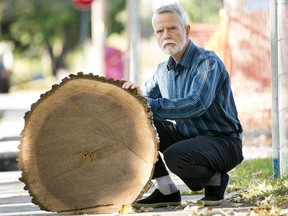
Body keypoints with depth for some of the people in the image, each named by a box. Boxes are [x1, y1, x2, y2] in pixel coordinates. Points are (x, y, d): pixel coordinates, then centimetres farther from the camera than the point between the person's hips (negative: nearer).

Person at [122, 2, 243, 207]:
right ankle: (166, 190, -3)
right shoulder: (163, 69, 7)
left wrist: (151, 105, -33)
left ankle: (216, 179, -4)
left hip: (223, 142, -8)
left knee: (175, 156, -35)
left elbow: (197, 104, -33)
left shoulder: (207, 61, -17)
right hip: (185, 136, 8)